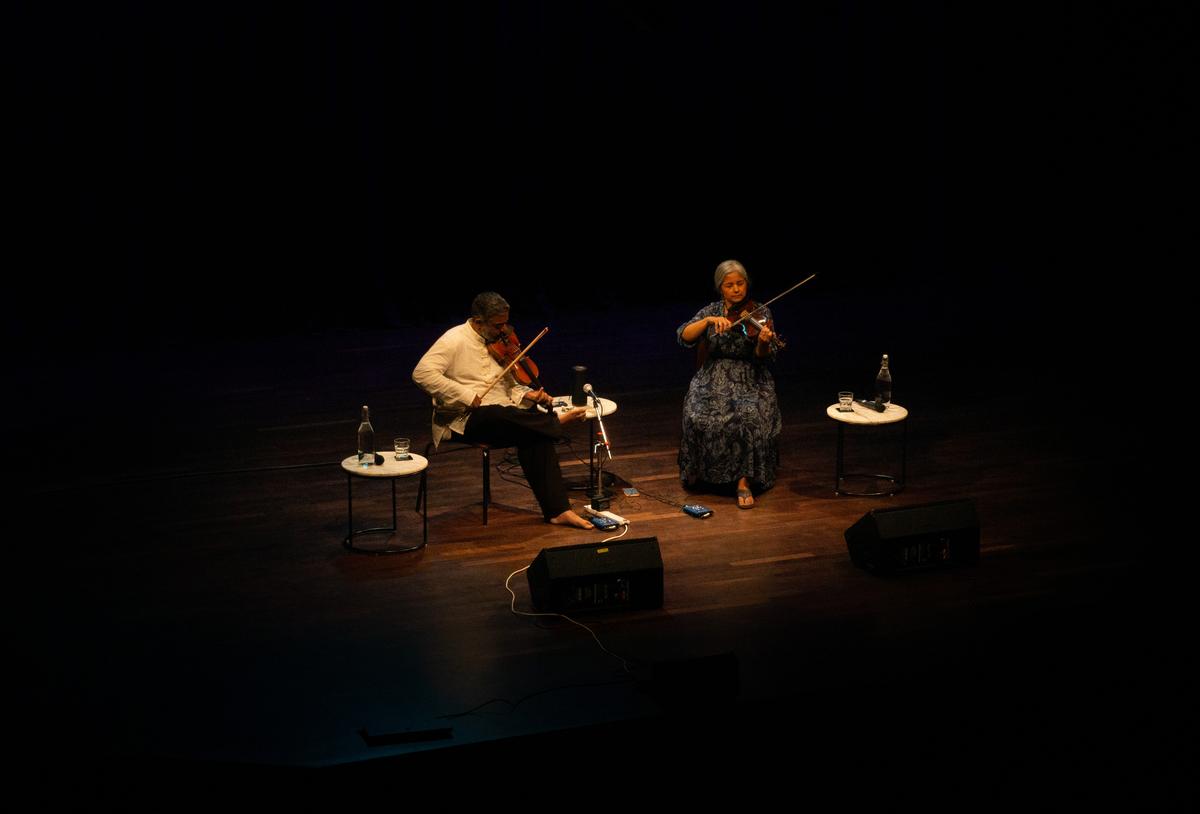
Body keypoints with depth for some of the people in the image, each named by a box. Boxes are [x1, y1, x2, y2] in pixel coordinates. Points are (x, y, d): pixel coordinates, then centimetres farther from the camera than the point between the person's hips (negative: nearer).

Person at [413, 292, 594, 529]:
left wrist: (526, 395, -3)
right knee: (500, 414, -39)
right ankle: (557, 420, -17)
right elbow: (422, 373, -19)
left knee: (537, 435, -24)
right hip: (464, 420, -6)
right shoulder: (455, 339, -6)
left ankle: (557, 510, -26)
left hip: (503, 419, 6)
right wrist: (466, 396, -23)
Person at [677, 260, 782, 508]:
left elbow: (762, 358, -7)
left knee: (751, 416, -32)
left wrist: (763, 342, -30)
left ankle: (744, 481, -24)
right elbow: (684, 336, -7)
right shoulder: (711, 311, 7)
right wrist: (709, 321, -21)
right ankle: (701, 471, -5)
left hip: (750, 382, -1)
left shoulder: (760, 313, 2)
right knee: (699, 415, -27)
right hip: (713, 379, 2)